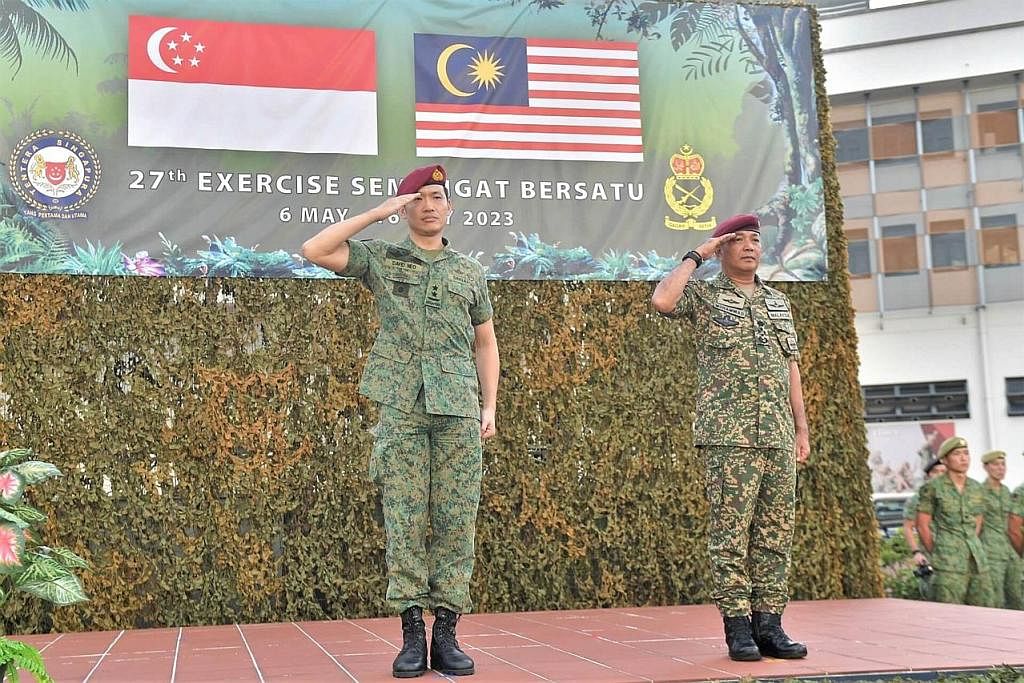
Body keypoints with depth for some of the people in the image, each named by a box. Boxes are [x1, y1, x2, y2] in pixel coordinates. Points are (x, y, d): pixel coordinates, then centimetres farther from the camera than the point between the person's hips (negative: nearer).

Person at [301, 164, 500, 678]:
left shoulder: (469, 272, 17)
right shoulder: (380, 259, 10)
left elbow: (485, 343, 19)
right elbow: (314, 251, -3)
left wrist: (490, 406, 9)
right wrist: (376, 212, -2)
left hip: (458, 408, 2)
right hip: (402, 408, -1)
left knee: (456, 520, -2)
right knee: (404, 519, -3)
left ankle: (446, 634, 3)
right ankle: (412, 635, 2)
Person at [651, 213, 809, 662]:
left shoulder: (778, 302, 20)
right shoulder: (703, 296, 4)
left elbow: (791, 367, 20)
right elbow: (662, 301, -18)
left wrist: (801, 428, 15)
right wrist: (695, 256, -6)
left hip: (778, 436, 5)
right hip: (729, 435, -5)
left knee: (775, 532, 4)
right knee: (731, 532, -5)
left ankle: (769, 624, 9)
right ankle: (738, 628, 0)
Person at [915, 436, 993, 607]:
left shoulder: (977, 488, 11)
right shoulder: (932, 488, -4)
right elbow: (922, 525, 0)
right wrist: (936, 554, 5)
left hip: (977, 560, 6)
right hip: (948, 566, -5)